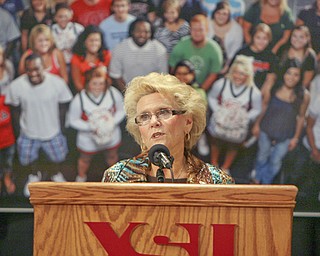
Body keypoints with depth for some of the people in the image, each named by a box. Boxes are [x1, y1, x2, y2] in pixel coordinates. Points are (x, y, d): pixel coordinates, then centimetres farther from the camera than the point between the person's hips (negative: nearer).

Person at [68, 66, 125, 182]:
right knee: (85, 159, 28)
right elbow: (73, 121, -19)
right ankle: (81, 177, 60)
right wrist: (91, 127, -31)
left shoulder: (114, 93, -26)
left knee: (112, 156, 32)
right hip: (88, 139, -2)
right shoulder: (79, 100, -31)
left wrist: (112, 122, -26)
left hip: (111, 135, 2)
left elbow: (121, 110, -9)